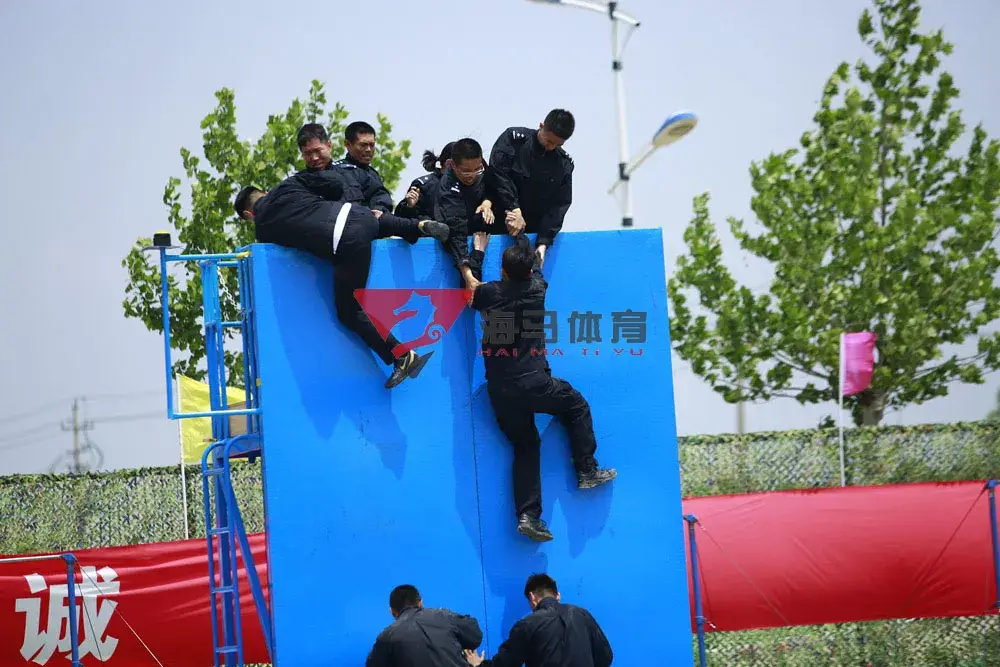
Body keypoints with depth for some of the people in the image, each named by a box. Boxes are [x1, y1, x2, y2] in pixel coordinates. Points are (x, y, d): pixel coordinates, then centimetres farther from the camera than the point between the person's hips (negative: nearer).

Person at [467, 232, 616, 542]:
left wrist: (478, 251, 29)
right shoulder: (537, 288, -4)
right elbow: (534, 262, 18)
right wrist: (519, 232, 32)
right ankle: (587, 472, 19)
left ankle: (528, 515, 2)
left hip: (500, 392, 2)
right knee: (577, 405, 23)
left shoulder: (490, 293, -4)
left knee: (526, 447, 12)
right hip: (533, 383, -2)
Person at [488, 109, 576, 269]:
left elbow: (559, 204, -1)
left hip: (531, 231, 2)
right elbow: (498, 173, -16)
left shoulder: (564, 164, 2)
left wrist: (543, 243, -13)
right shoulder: (514, 138, -6)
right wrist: (513, 208, -25)